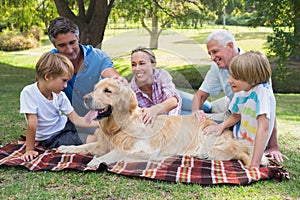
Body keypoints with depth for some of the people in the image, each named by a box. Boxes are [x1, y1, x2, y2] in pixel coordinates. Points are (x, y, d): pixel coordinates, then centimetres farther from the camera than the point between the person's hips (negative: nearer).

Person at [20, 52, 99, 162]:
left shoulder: (60, 96, -9)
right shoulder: (29, 92, -24)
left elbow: (75, 119, -8)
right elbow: (32, 123, -26)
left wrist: (100, 124, -16)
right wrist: (29, 150, -23)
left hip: (65, 126, 5)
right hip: (51, 139, -5)